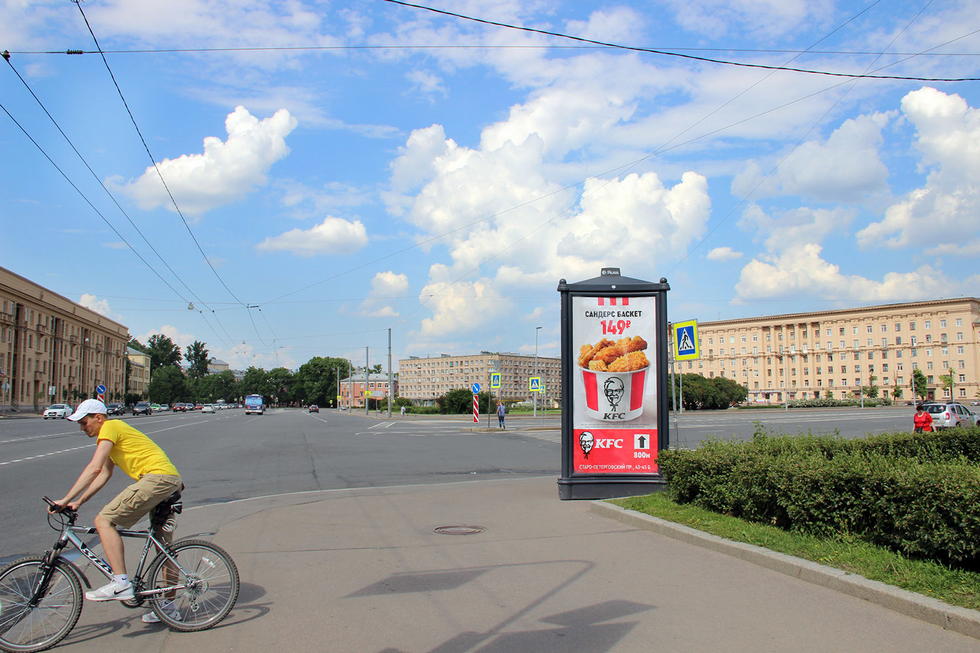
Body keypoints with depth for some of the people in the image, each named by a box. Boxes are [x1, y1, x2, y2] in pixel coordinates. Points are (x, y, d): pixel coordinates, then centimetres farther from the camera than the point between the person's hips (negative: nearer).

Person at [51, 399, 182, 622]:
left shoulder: (110, 427, -4)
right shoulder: (113, 431, 26)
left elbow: (94, 468, -15)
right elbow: (104, 474, 27)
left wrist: (66, 499, -15)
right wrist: (78, 502, 21)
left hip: (157, 476, -11)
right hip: (172, 480, 11)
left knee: (104, 520, -13)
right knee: (164, 546, 15)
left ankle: (121, 583, -18)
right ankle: (169, 606, 24)